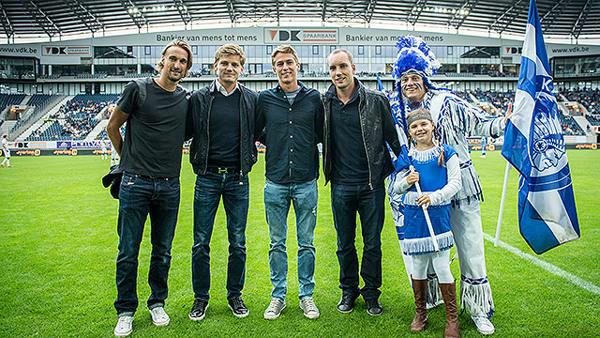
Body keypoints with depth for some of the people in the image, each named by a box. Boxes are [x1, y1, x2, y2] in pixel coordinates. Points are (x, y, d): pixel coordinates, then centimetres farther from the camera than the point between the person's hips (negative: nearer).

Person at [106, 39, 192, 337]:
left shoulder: (186, 99, 7)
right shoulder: (138, 89, -3)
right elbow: (112, 127, 7)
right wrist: (129, 158, 12)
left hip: (169, 186, 3)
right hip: (136, 183, -3)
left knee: (162, 251, 12)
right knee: (128, 251, 5)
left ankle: (157, 304, 29)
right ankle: (126, 312, 20)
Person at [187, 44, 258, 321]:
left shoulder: (252, 100, 2)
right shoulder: (199, 98, 1)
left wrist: (248, 162, 3)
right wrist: (198, 163, 0)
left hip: (238, 179, 1)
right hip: (207, 178, 0)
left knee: (238, 243, 8)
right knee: (201, 243, 5)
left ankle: (235, 295, 25)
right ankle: (201, 297, 21)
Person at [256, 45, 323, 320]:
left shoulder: (314, 98, 2)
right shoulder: (265, 99, 3)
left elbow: (322, 133, 12)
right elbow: (255, 132, 15)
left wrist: (304, 146, 3)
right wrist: (274, 144, 7)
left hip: (306, 183, 0)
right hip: (275, 183, 1)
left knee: (306, 243, 8)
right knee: (277, 244, 10)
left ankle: (306, 296, 23)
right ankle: (278, 296, 23)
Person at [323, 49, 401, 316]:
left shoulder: (376, 101, -4)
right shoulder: (324, 103, 1)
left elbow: (393, 138, 2)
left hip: (371, 184, -1)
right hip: (341, 186, 2)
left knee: (373, 243, 9)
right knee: (344, 244, 13)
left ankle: (371, 293, 27)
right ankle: (349, 290, 31)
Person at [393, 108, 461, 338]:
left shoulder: (446, 153, 0)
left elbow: (455, 182, -4)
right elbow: (396, 188, 10)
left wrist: (434, 196, -17)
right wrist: (406, 181, -12)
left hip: (438, 214, -2)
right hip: (413, 215, 3)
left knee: (442, 266, -1)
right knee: (418, 265, 11)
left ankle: (452, 317, 15)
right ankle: (420, 313, 28)